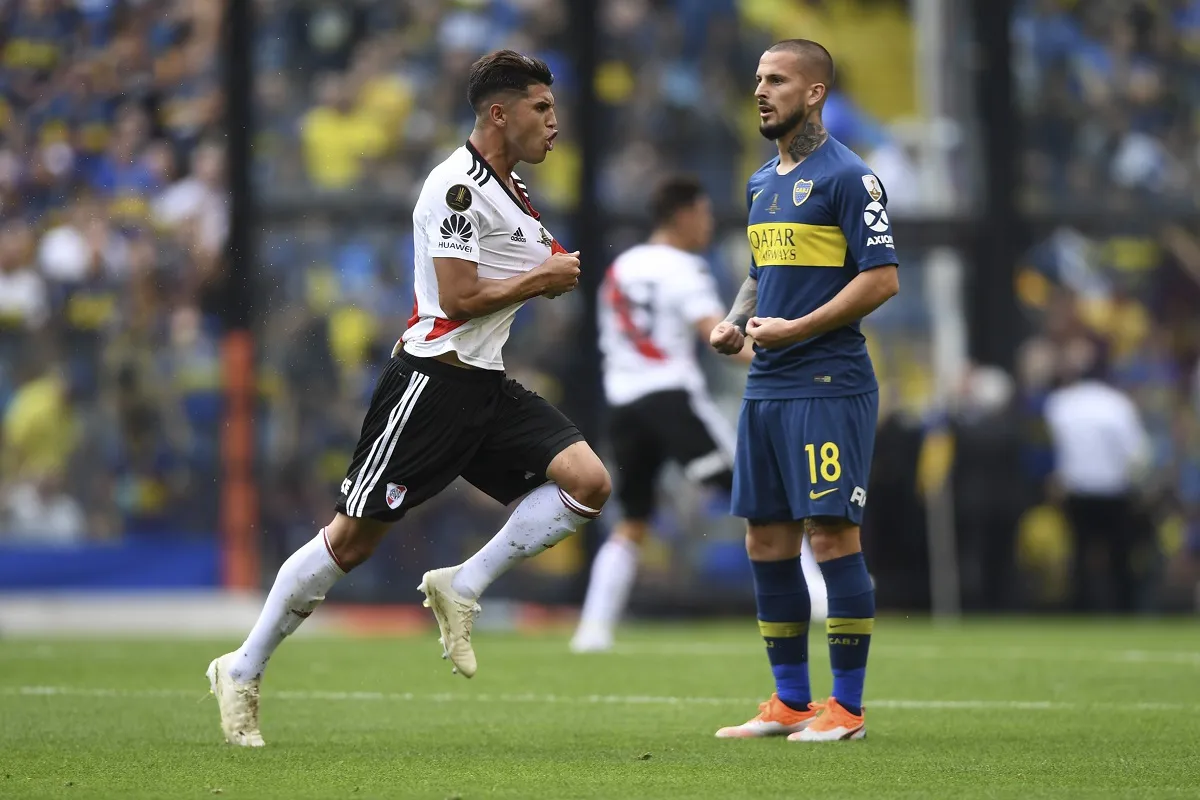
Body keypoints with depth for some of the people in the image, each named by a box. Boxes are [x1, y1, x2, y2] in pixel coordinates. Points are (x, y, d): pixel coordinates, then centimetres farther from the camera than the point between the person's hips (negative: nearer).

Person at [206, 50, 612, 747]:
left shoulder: (513, 191, 15)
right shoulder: (457, 186, -15)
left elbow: (517, 276, 28)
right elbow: (459, 298, -21)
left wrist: (556, 268, 5)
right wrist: (542, 278, -11)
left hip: (488, 387, 8)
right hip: (433, 381, -8)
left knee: (588, 481, -12)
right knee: (354, 538, -4)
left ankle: (461, 587, -3)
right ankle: (243, 671, 8)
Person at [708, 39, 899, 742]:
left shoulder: (847, 176, -9)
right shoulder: (763, 182, 17)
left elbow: (882, 279, -14)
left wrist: (796, 329, -16)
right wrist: (736, 321, 8)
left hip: (828, 385, -9)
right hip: (766, 387, 9)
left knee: (831, 535, -9)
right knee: (767, 541, 8)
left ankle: (847, 707, -4)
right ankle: (791, 702, 16)